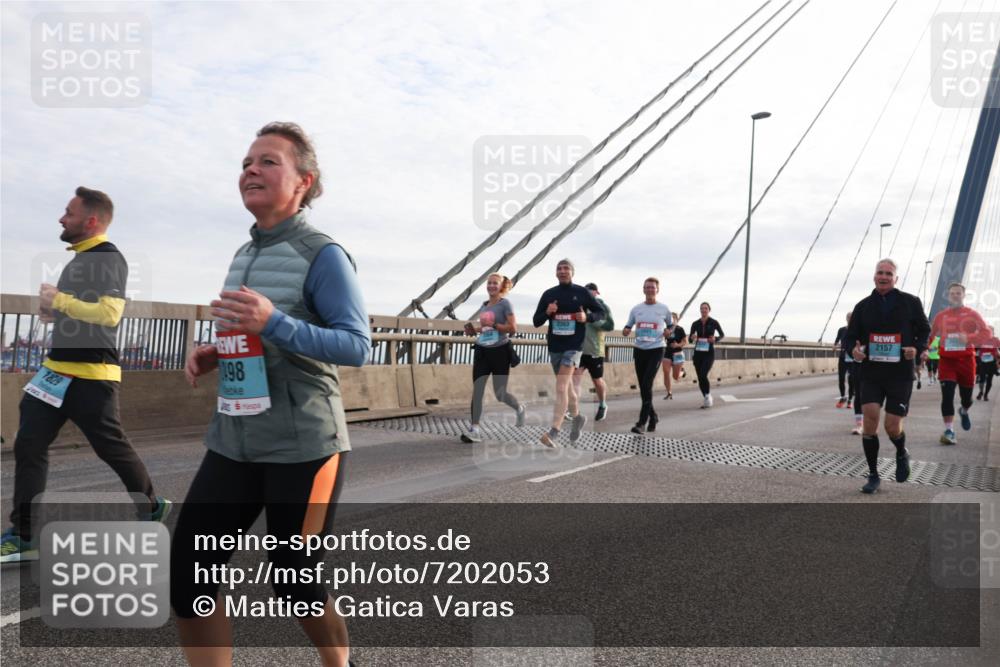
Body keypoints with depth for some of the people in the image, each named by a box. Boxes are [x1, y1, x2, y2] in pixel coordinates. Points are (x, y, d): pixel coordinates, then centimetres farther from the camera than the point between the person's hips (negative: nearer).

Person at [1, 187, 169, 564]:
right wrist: (53, 311, 8)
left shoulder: (109, 258, -13)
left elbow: (109, 313, -25)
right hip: (58, 369, 9)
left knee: (111, 447, 2)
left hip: (91, 376, -9)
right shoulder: (79, 258, 17)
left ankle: (153, 507, 25)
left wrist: (58, 299, -17)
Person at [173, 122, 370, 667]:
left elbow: (357, 346, -16)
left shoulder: (323, 255, -10)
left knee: (293, 583, 6)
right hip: (233, 442, 7)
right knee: (186, 577, 3)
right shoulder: (243, 256, 15)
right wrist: (213, 355, 5)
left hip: (303, 446, -7)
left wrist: (274, 324, -28)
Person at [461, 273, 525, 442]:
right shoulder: (484, 305, 14)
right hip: (482, 350, 5)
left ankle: (519, 408, 33)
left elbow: (513, 328, -13)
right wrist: (475, 330, 8)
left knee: (499, 393, 2)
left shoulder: (504, 303, -5)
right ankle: (475, 429, -7)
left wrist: (493, 325, -21)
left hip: (500, 351, -5)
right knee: (477, 389, -7)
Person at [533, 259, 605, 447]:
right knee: (566, 386, 16)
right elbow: (536, 321, 8)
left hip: (574, 346, -4)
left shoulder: (582, 292, 0)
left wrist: (587, 317, -12)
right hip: (554, 346, 4)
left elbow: (601, 313, 9)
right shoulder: (548, 294, 6)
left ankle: (554, 431, -21)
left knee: (561, 387, -17)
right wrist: (547, 313, -13)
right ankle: (577, 417, 40)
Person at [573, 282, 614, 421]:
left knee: (597, 380, 11)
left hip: (595, 350, -3)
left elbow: (610, 325, -15)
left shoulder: (603, 307, -3)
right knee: (575, 376, -13)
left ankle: (602, 405, 35)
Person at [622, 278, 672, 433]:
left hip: (656, 350, -4)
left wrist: (668, 331, -6)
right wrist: (626, 331, -11)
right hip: (639, 350, 4)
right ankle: (652, 416, 26)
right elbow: (628, 327, 12)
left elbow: (671, 325, 16)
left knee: (647, 385, -15)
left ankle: (642, 422, -14)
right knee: (643, 387, 8)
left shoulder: (663, 309, 1)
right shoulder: (636, 309, 7)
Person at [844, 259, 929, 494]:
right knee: (870, 419, -12)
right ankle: (873, 476, 3)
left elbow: (925, 331, 11)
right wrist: (853, 349, -12)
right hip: (870, 373, 1)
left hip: (900, 375, -1)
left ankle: (902, 455, 35)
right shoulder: (863, 306, 6)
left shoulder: (910, 302, 3)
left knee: (893, 427, -2)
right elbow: (850, 336, 11)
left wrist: (917, 349, -10)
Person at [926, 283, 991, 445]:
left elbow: (987, 334, -7)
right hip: (946, 360, 0)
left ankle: (964, 412, 47)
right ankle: (949, 431, -11)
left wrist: (969, 338, -23)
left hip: (966, 359, 0)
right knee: (947, 395, -13)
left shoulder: (971, 314, 0)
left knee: (966, 396, 10)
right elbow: (930, 334, 14)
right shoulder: (941, 316, 5)